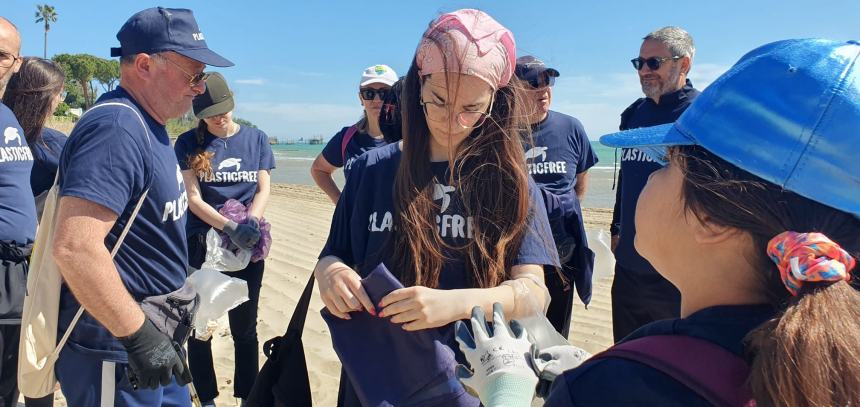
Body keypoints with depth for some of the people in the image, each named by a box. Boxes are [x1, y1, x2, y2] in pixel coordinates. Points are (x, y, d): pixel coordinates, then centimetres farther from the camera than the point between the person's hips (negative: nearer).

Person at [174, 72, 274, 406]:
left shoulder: (256, 138, 5)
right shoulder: (189, 143, -1)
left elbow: (263, 190, 2)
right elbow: (193, 198, -7)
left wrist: (250, 222, -18)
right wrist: (230, 227, -22)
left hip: (248, 246, 1)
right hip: (201, 244, -1)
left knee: (245, 328, 9)